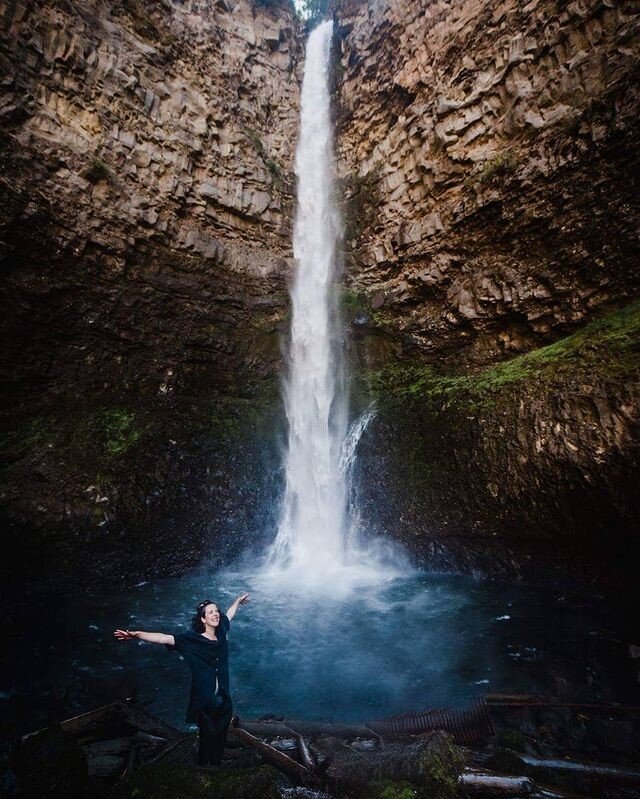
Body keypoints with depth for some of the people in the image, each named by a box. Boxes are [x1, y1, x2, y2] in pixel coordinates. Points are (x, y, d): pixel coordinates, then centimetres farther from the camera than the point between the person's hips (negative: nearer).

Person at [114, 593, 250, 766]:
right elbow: (164, 638, -27)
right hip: (205, 703, -5)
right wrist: (136, 634, -39)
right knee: (208, 742, 6)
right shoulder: (192, 639, -16)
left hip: (224, 701, 5)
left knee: (220, 741, 17)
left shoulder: (221, 633, -4)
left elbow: (228, 615, 16)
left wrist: (238, 601, 33)